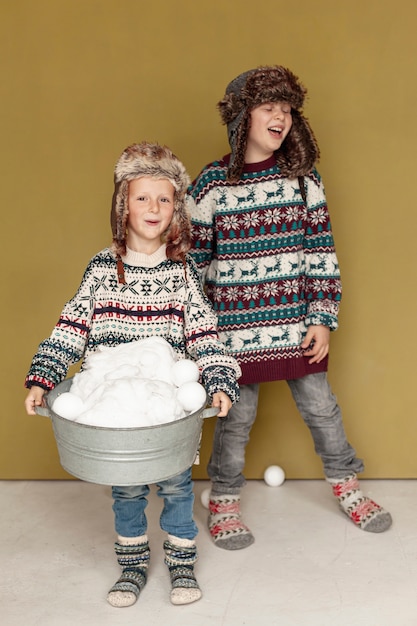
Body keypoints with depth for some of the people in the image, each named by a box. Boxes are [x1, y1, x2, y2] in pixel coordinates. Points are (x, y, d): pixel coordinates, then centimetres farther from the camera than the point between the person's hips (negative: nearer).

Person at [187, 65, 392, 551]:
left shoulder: (302, 177, 1)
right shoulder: (211, 184, -5)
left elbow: (321, 250, 3)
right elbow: (192, 258, 0)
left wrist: (322, 318, -1)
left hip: (295, 323, 2)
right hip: (236, 326, -2)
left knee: (320, 407, 13)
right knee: (236, 418, 9)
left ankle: (347, 486, 35)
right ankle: (224, 502, 30)